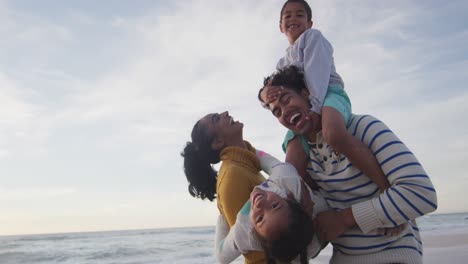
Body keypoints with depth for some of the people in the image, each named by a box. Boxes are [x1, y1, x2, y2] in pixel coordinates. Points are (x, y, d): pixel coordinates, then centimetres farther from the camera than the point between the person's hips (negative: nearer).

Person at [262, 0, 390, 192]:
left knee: (334, 134, -41)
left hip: (327, 94, -5)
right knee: (293, 169, -19)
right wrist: (265, 95, -9)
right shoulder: (282, 64, 32)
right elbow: (279, 92, 19)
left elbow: (316, 71, -3)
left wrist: (314, 106, -20)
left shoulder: (312, 36, 16)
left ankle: (389, 189, -39)